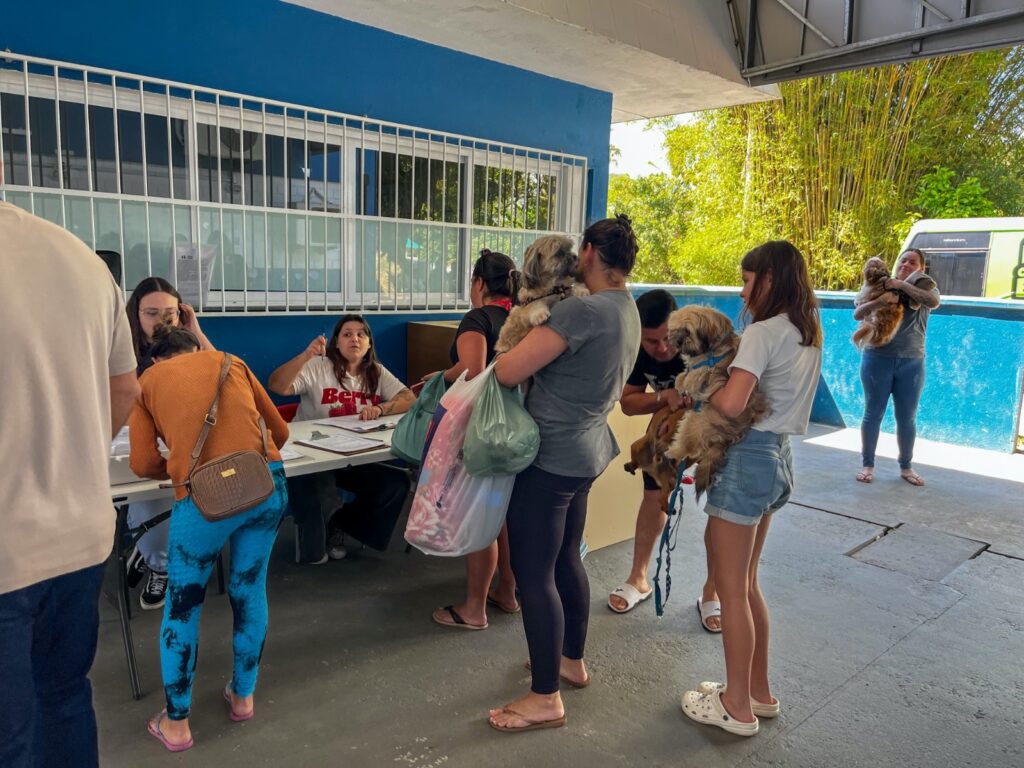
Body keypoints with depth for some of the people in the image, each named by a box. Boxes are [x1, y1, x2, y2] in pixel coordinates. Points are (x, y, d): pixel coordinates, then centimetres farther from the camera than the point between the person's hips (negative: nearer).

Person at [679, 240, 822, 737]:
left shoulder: (762, 332, -16)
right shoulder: (809, 335, 12)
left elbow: (731, 405, -26)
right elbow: (772, 393, 11)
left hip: (749, 457, -9)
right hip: (779, 457, 9)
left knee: (730, 588, 4)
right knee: (746, 583, 20)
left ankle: (737, 707, 18)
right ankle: (759, 692, 32)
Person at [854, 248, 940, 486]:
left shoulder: (925, 288, 5)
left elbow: (933, 301, -19)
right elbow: (857, 315, -7)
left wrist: (902, 285, -19)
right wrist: (878, 301, -24)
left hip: (911, 363, 1)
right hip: (878, 359, -1)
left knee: (907, 418, 10)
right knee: (873, 414, 5)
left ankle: (906, 467, 24)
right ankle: (867, 465, 16)